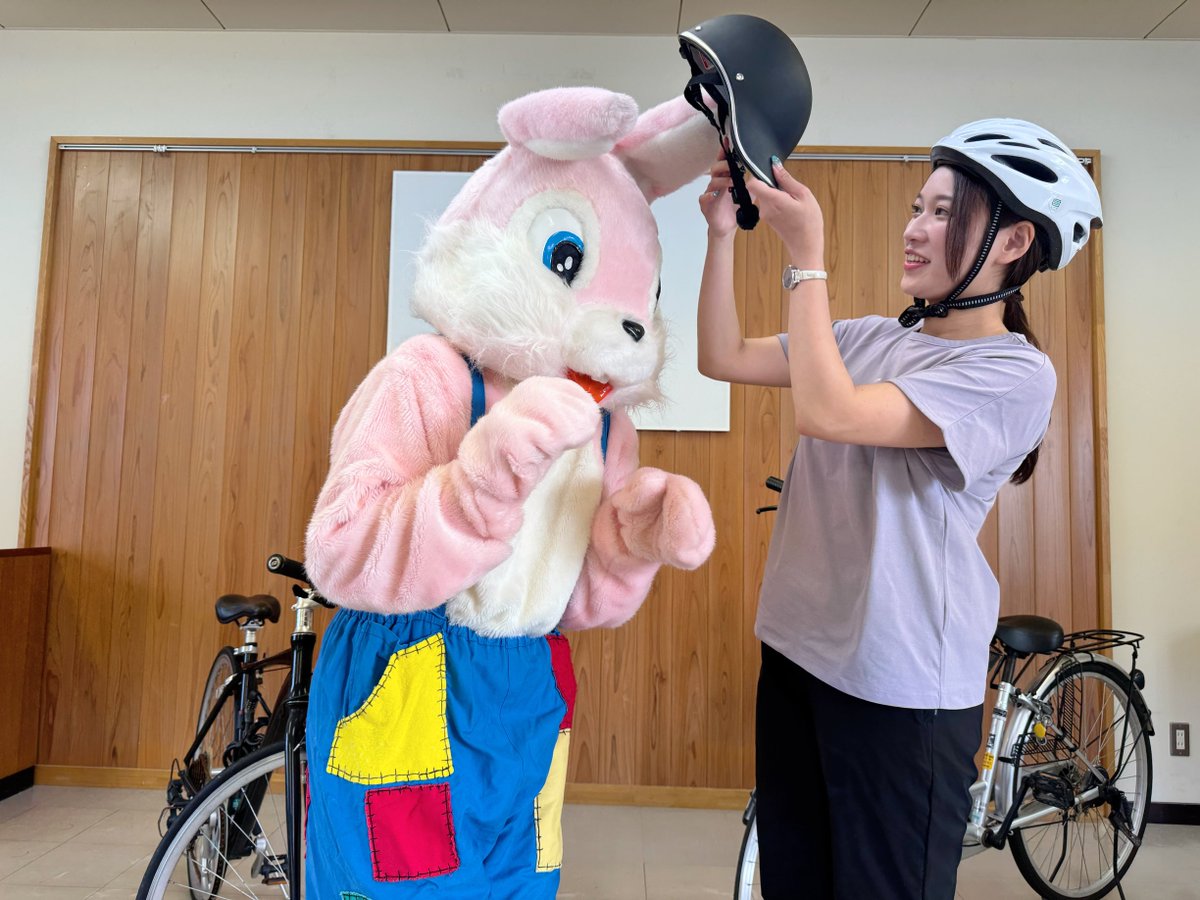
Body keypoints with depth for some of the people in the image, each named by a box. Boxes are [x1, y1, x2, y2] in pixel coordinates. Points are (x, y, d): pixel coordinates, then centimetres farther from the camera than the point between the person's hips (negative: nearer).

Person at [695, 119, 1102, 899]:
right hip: (798, 652, 6)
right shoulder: (872, 338, 7)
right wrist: (724, 234, -4)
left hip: (899, 687, -6)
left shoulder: (1015, 372, -13)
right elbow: (723, 358, 4)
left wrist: (806, 255, -21)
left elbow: (829, 415, -26)